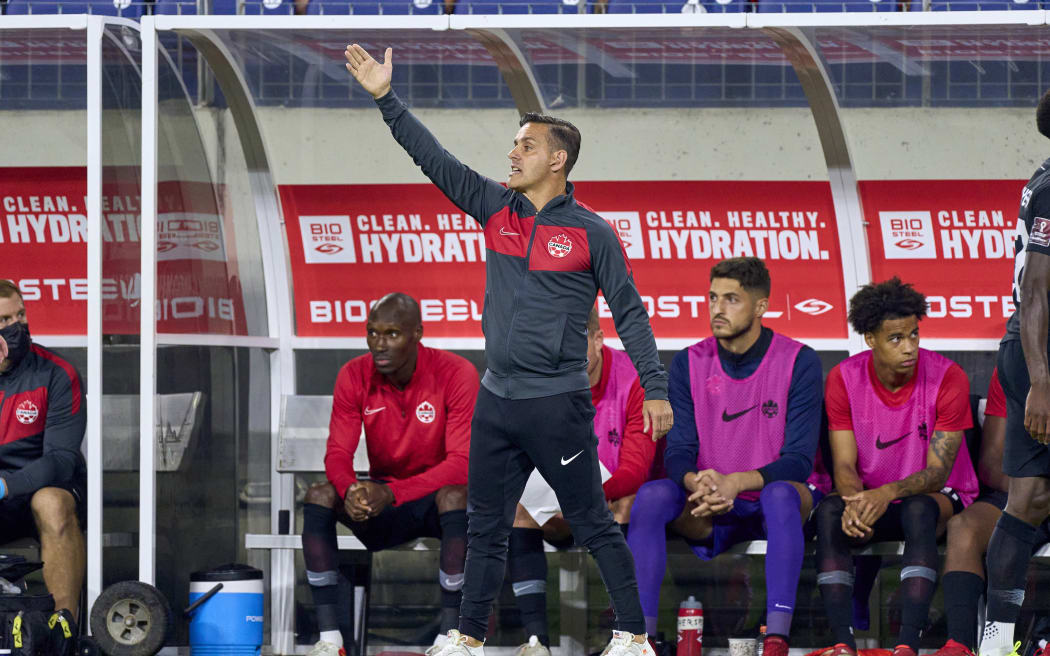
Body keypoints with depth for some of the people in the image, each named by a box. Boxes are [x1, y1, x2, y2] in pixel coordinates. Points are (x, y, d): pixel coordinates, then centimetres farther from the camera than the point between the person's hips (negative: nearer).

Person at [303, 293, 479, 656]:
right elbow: (338, 453, -9)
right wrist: (350, 490, -36)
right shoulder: (354, 376, -8)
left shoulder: (456, 374, -19)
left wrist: (392, 493, -37)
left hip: (434, 495, -3)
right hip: (381, 502, 3)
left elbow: (462, 462, -24)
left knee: (455, 497, -38)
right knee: (319, 495, -24)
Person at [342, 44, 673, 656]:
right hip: (496, 400, 5)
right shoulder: (497, 209, 7)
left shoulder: (591, 233, -6)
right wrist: (387, 98, -5)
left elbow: (630, 312, -3)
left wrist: (655, 388, -8)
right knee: (486, 528, 12)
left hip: (559, 406, -5)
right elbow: (435, 159, 3)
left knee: (594, 525, 0)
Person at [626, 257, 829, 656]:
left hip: (780, 505, -3)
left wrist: (735, 483, -30)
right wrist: (698, 483, -27)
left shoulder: (799, 362, -8)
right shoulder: (689, 364, 1)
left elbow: (799, 460, -13)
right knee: (652, 496, -26)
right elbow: (677, 453, -2)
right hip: (709, 514, 3)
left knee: (780, 494, -37)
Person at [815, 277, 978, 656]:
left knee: (918, 510, -38)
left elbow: (938, 471, -16)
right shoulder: (844, 379, -6)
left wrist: (888, 493, -35)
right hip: (871, 498, 2)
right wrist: (855, 501, -31)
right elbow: (844, 465, -7)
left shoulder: (947, 379, -14)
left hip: (935, 498, -2)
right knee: (829, 511, -31)